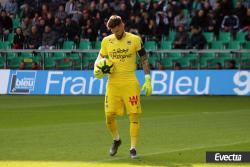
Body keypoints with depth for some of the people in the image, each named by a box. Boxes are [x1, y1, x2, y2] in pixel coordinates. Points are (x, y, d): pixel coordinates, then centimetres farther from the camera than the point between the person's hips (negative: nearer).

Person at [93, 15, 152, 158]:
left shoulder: (135, 40, -2)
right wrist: (97, 69, -4)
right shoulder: (106, 41, 5)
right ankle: (116, 140, 25)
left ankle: (133, 148, 4)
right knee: (109, 115, -2)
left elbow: (144, 60, 3)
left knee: (134, 115, -5)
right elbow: (100, 57, 18)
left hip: (130, 83, -2)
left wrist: (148, 80, -4)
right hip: (113, 83, 2)